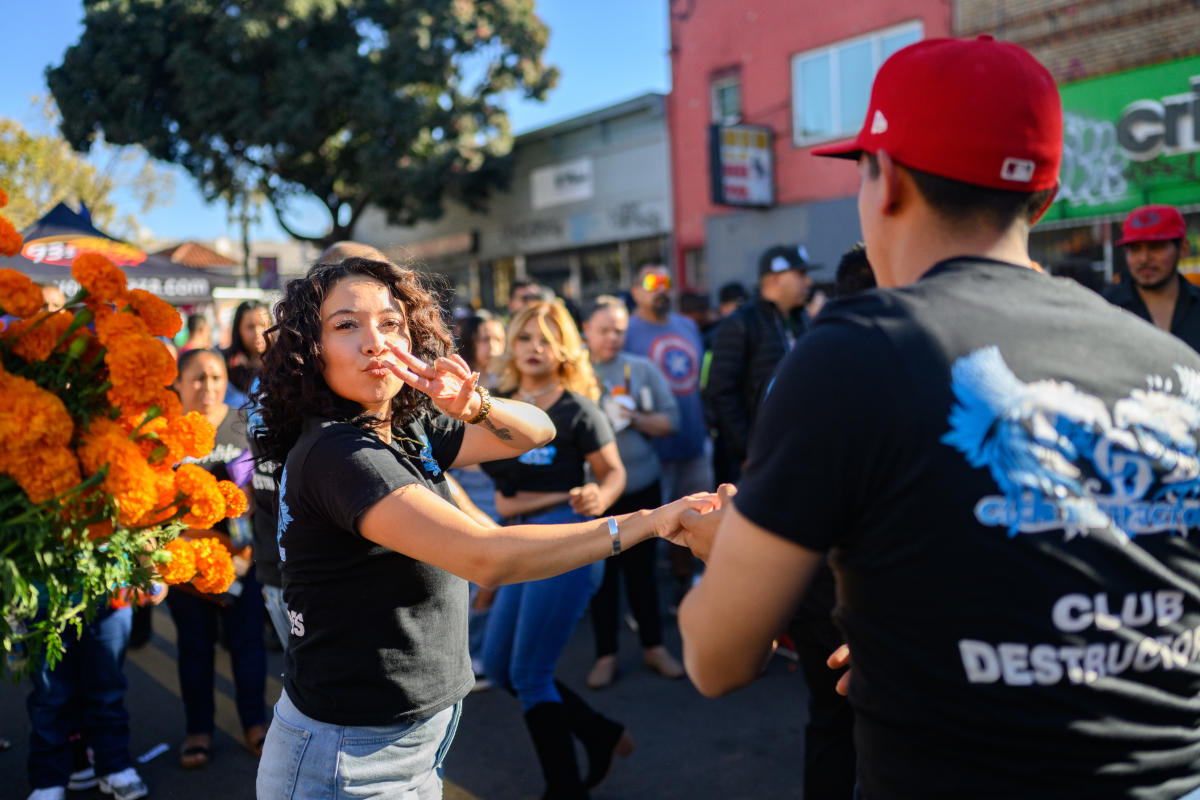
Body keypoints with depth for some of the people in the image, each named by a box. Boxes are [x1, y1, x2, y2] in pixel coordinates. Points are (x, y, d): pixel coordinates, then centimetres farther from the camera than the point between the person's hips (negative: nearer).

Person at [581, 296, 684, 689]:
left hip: (641, 486, 1)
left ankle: (653, 646, 24)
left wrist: (636, 418, -13)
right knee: (601, 572, 6)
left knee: (641, 568, 10)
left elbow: (670, 420, 3)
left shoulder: (642, 369, 5)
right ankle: (606, 654, 19)